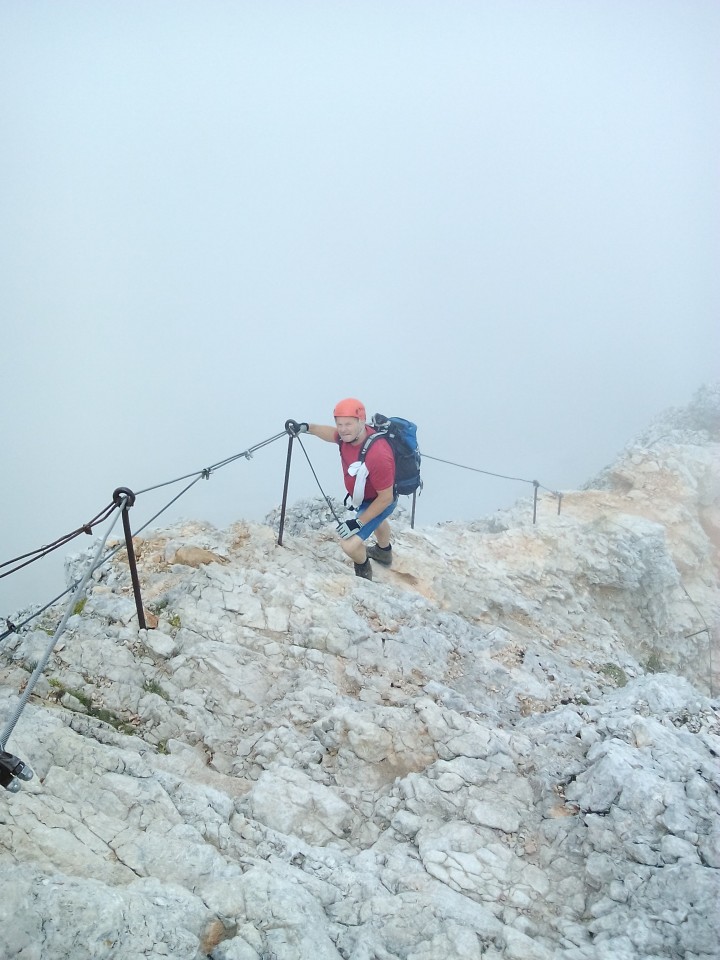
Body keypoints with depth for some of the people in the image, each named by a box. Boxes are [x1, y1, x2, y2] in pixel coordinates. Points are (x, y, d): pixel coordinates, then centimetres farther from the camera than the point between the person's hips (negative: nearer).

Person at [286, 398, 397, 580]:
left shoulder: (378, 455, -45)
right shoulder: (349, 435, -23)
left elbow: (386, 498, -34)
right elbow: (330, 433, 3)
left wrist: (358, 522, -29)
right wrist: (305, 428, -15)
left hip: (380, 501, -8)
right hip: (363, 496, 9)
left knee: (350, 544, -17)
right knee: (375, 520, 37)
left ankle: (363, 570, 18)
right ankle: (384, 552, 70)